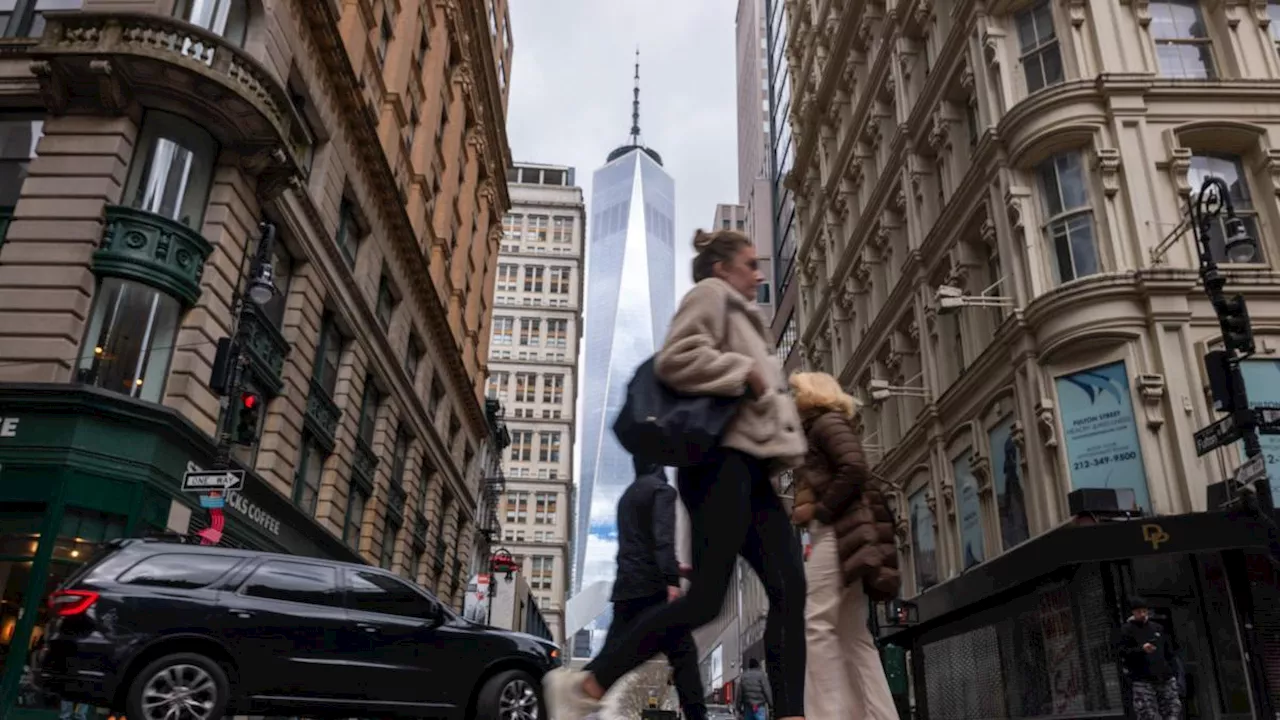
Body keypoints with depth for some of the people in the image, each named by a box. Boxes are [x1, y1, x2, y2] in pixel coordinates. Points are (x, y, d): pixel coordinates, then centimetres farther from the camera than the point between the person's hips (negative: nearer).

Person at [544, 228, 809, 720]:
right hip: (721, 459, -10)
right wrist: (745, 373, -11)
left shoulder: (740, 314, 32)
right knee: (706, 598, -14)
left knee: (790, 591, 0)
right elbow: (675, 360, -16)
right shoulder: (710, 294, 3)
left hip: (747, 464, 10)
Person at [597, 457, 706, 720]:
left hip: (626, 587, 7)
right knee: (682, 652, -2)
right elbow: (663, 537, -17)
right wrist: (672, 580, -24)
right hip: (652, 587, -7)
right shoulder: (662, 489, -2)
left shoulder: (627, 495, 22)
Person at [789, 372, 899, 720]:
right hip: (843, 534, 10)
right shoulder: (821, 430, 29)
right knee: (854, 635, 4)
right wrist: (805, 510, 10)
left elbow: (854, 470, -15)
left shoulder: (827, 422, 1)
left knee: (816, 623, -15)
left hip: (837, 532, -10)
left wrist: (818, 511, -12)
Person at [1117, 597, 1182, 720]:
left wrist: (1174, 673, 10)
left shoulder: (1158, 628, 16)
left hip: (1166, 679, 4)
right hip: (1143, 681, -4)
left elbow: (1170, 652, 19)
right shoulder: (1127, 630, 2)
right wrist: (1141, 649, -21)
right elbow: (1123, 653, -7)